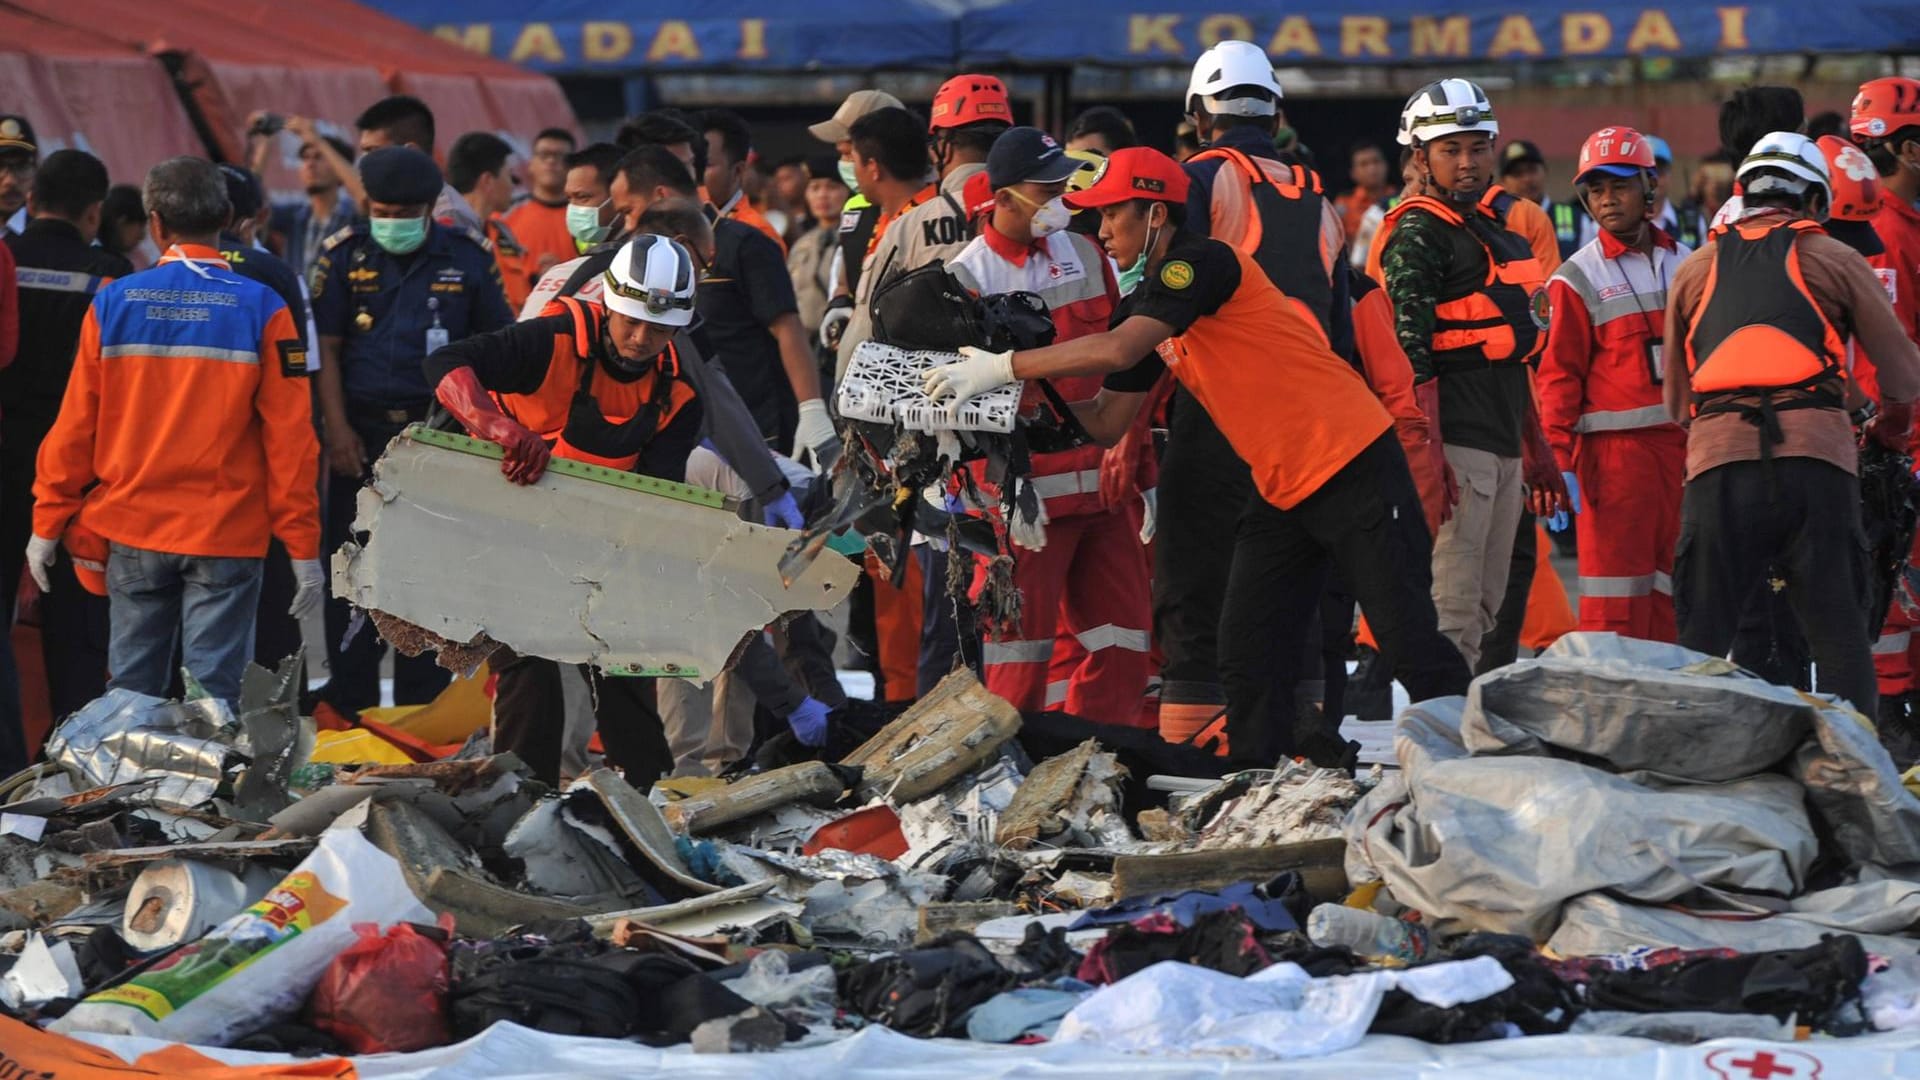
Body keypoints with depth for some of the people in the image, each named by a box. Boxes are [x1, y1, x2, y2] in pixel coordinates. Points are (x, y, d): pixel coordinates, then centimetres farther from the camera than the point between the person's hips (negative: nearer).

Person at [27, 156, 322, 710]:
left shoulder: (113, 305, -1)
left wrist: (48, 522, 10)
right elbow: (289, 436, -7)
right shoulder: (261, 311, -6)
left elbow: (75, 425, 2)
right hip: (226, 537, -2)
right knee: (214, 694, 0)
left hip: (133, 534, 2)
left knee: (133, 690, 10)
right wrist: (303, 544, -2)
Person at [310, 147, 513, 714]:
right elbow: (325, 348, 1)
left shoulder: (467, 260, 4)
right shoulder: (345, 256, 3)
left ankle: (422, 705, 9)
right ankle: (350, 704, 7)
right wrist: (338, 429, -8)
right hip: (363, 432, 0)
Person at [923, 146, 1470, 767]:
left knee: (1409, 638, -8)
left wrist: (1001, 367, -23)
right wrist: (1032, 393, -3)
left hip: (1352, 466, -9)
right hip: (1282, 490, 9)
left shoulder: (1200, 263, -16)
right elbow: (1107, 423, 12)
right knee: (1247, 651, 5)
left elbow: (1116, 351, -28)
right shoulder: (1147, 301, 13)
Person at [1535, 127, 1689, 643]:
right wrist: (1558, 461, -10)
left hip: (1684, 445, 4)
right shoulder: (1579, 279, 0)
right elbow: (1559, 374, -2)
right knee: (1616, 596, -7)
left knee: (1673, 589, 7)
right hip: (1615, 449, -4)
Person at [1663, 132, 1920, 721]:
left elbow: (1675, 397, 24)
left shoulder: (1695, 270, 20)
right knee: (1838, 630, 3)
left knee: (1703, 630, 7)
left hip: (1718, 455, 1)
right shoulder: (1837, 261, 13)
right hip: (1817, 457, -1)